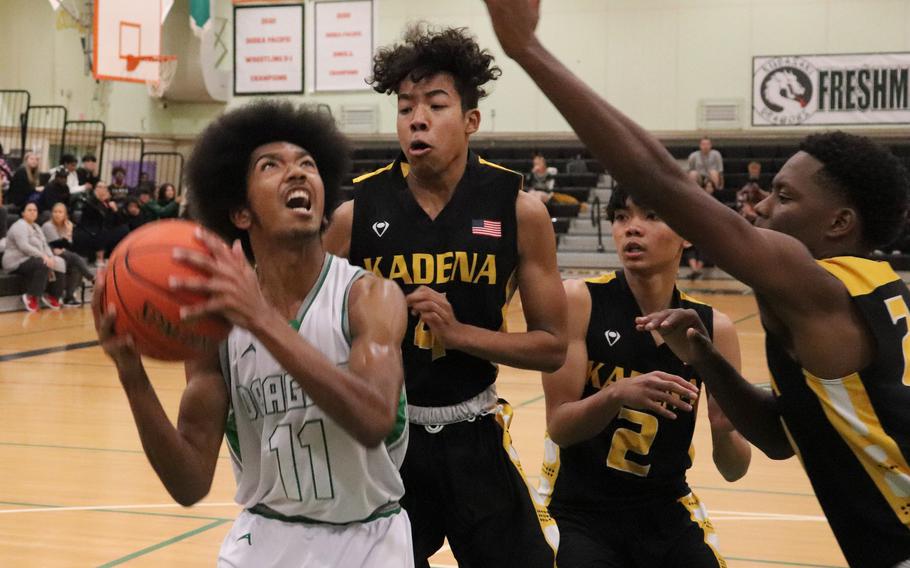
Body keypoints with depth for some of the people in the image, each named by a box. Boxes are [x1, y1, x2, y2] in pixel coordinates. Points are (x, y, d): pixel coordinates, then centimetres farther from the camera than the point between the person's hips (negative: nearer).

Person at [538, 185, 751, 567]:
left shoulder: (714, 328, -3)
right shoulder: (580, 301, -11)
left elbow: (734, 471, -2)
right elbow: (559, 428, -14)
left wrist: (723, 432, -24)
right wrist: (617, 395, -32)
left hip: (666, 512, 3)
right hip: (579, 512, -3)